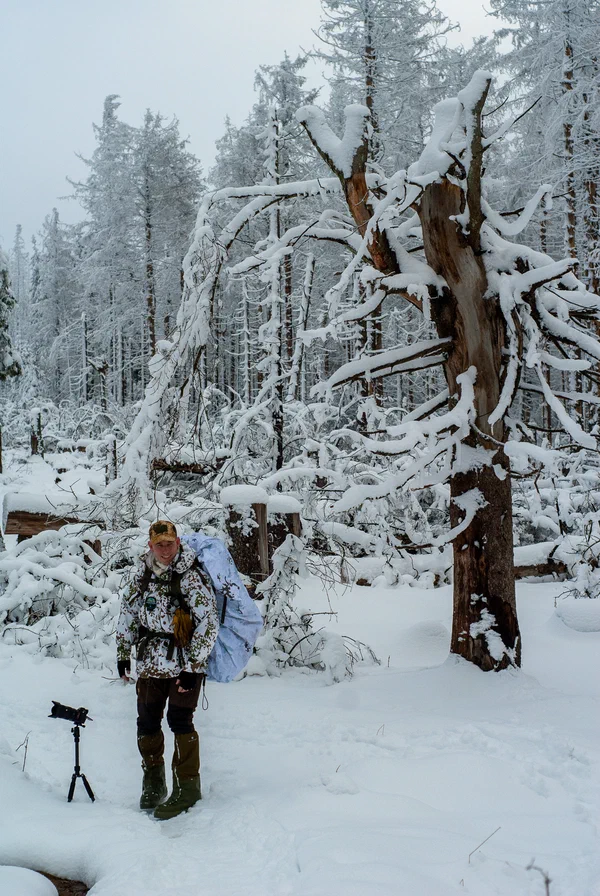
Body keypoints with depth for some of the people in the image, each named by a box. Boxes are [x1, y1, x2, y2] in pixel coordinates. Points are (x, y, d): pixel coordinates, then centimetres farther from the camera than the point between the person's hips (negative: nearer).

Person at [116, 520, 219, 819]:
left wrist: (192, 665, -16)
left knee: (179, 721, -7)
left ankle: (187, 787, 8)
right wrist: (123, 652, 15)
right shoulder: (142, 573, 3)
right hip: (150, 661, 6)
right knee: (147, 721, 9)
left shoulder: (191, 576, -16)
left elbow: (208, 624, -16)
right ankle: (153, 782, 29)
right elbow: (128, 610, 16)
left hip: (185, 663, -6)